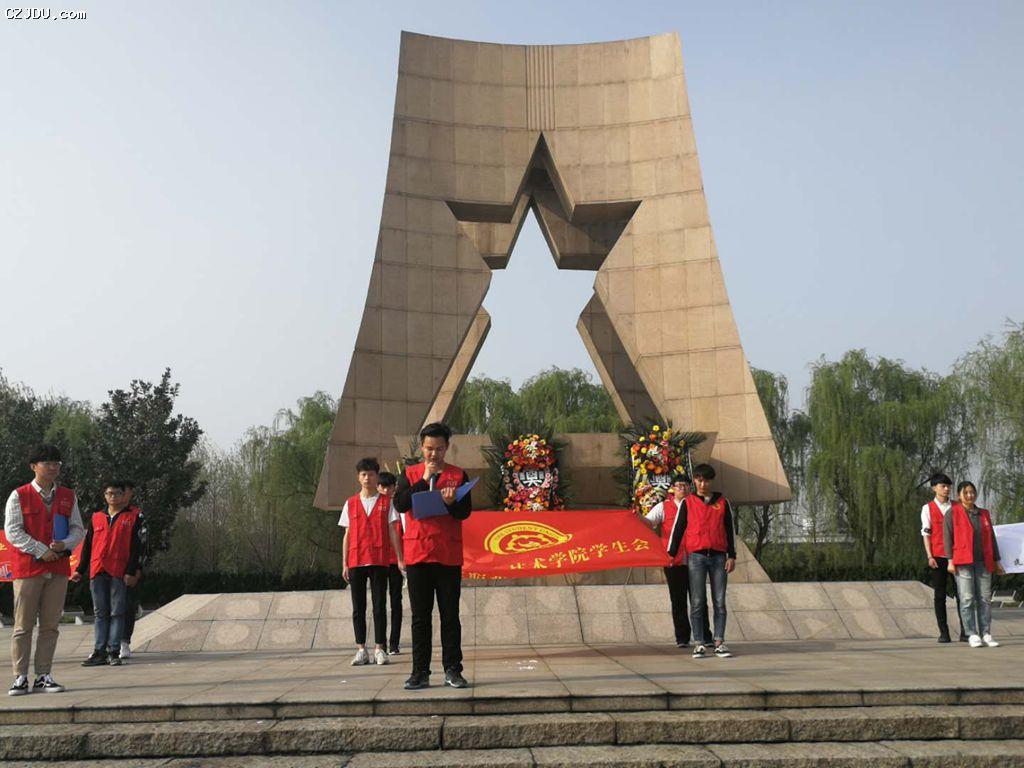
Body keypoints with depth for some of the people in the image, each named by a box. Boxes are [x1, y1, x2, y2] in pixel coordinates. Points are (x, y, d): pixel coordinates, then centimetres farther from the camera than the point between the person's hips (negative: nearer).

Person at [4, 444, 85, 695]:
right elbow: (12, 531, -7)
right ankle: (20, 677, 7)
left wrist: (64, 545, -10)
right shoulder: (18, 496, 0)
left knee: (50, 625, 6)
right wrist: (42, 551, -14)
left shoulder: (68, 497, 12)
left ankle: (43, 676, 13)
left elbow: (78, 529, 11)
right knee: (23, 626, 0)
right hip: (27, 568, -3)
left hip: (58, 569, 3)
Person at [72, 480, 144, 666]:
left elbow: (136, 546, -1)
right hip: (97, 571, 3)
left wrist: (131, 571, -8)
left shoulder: (132, 517, 4)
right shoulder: (96, 517, 14)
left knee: (117, 613, -1)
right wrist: (80, 570, 13)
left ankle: (114, 652, 2)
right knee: (100, 613, 6)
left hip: (119, 572, -3)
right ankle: (99, 651, 9)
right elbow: (88, 545, 17)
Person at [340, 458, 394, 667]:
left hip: (380, 561, -2)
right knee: (358, 607, 3)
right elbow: (347, 534, 11)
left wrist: (399, 558, -4)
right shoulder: (351, 503, 10)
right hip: (356, 561, 2)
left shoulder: (386, 502, 5)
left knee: (379, 606, 0)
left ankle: (379, 649, 5)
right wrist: (344, 564, 6)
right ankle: (361, 650, 8)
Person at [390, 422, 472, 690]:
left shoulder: (458, 475, 7)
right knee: (420, 615, 4)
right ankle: (420, 672, 8)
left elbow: (465, 512, -1)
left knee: (450, 615, 3)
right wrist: (425, 480, -12)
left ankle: (453, 670, 9)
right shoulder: (410, 474, 8)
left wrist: (451, 503, -22)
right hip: (417, 553, 0)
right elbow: (400, 504, -7)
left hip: (449, 554, 0)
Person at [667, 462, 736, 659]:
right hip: (696, 556, -1)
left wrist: (732, 556, 5)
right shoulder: (688, 503, 8)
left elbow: (729, 530, 12)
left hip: (718, 556, 1)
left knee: (719, 602, 1)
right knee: (697, 602, -3)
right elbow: (678, 528, 7)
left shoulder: (723, 502, 12)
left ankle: (719, 643, 4)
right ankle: (699, 643, 0)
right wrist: (671, 554, 1)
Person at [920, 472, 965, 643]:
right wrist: (930, 556, -8)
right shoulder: (928, 508, 5)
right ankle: (944, 633, 6)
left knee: (961, 593, -1)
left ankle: (964, 631, 3)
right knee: (940, 595, 2)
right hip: (939, 556, -2)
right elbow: (926, 533, 1)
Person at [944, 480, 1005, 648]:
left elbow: (992, 538, 18)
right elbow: (948, 538, -1)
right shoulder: (952, 513, 4)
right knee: (967, 599, -5)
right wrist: (950, 560, -9)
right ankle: (972, 635, -2)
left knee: (985, 598, 2)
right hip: (963, 562, -4)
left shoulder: (984, 514, 16)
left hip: (983, 562, 4)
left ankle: (986, 634, 7)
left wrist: (997, 561, 13)